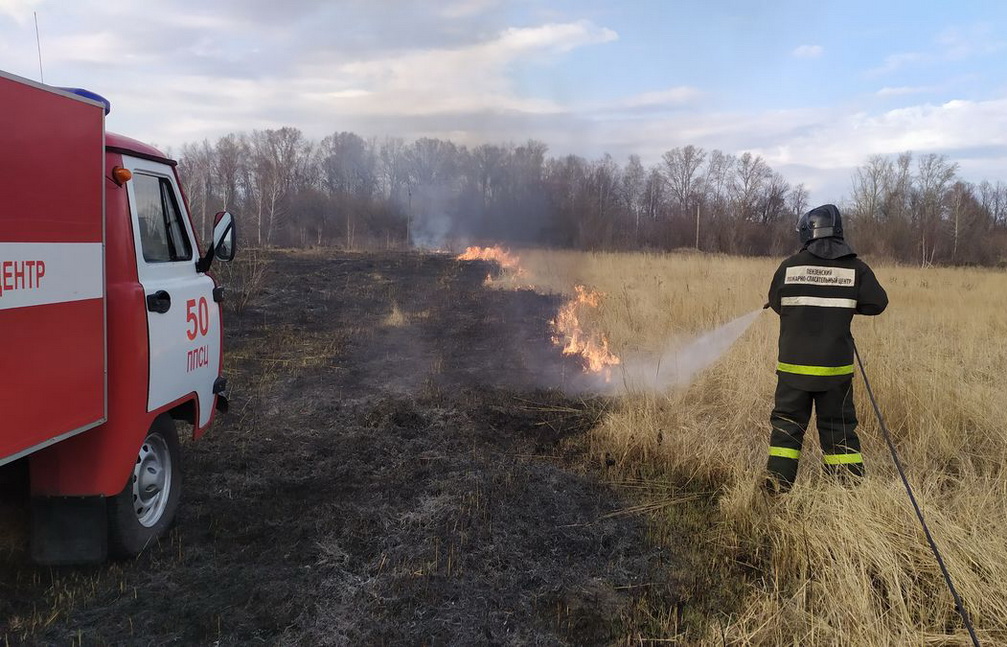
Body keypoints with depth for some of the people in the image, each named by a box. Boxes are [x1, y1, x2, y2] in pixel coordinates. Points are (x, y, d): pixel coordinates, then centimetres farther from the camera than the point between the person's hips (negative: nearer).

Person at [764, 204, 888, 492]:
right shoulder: (855, 268, -4)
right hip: (836, 368, 0)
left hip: (793, 365, 0)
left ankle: (776, 488, 13)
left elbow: (775, 303, 8)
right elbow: (877, 303, 2)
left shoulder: (789, 266, -4)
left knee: (787, 425, 10)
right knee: (839, 428, 11)